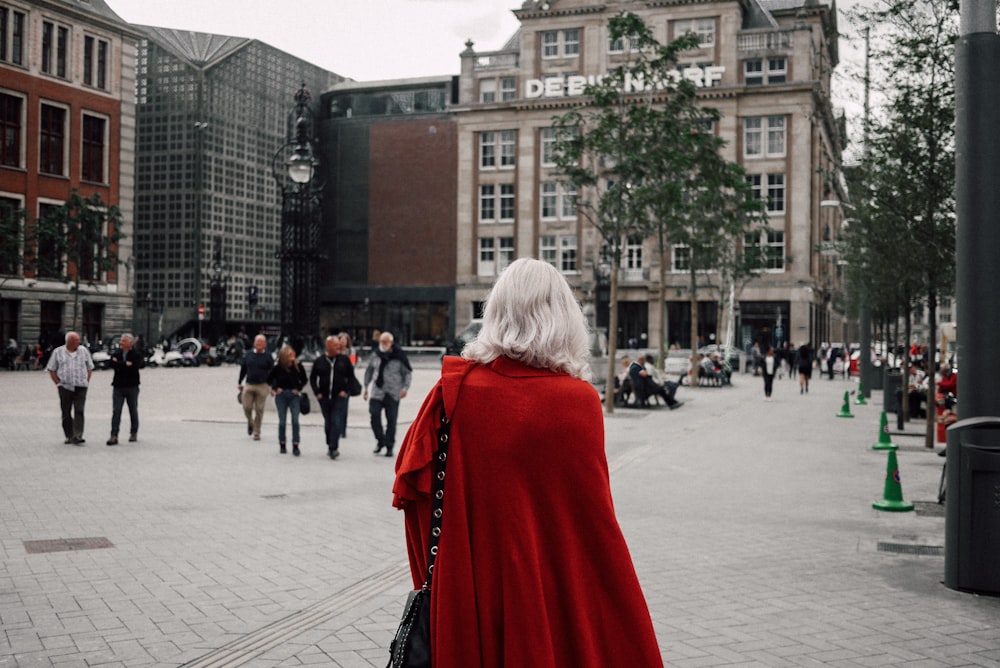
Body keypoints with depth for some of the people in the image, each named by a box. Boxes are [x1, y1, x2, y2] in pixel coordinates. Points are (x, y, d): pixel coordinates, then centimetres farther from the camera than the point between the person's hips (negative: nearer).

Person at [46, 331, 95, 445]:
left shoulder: (84, 351, 8)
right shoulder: (58, 352, 4)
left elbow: (90, 368, 15)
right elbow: (51, 369, 8)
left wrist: (87, 382, 5)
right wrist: (58, 383, 0)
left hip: (81, 387, 0)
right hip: (65, 387, 0)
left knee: (79, 411, -11)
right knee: (66, 413, 5)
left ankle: (77, 436, -16)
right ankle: (69, 436, 16)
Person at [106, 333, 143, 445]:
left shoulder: (136, 354, 0)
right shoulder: (116, 354, 8)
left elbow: (141, 364, -20)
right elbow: (112, 363, -11)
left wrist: (119, 364, -14)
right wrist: (126, 364, -16)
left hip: (132, 387, -1)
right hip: (118, 386, 1)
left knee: (133, 411, 10)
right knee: (116, 411, -6)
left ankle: (134, 433, 23)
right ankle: (114, 436, -8)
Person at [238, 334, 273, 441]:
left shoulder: (267, 357, 2)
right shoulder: (248, 354, 8)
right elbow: (243, 369, 16)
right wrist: (240, 383, 16)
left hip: (262, 386, -2)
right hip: (249, 385, 2)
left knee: (259, 410, 0)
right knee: (247, 407, -2)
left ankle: (256, 433, 10)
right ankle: (250, 423, 29)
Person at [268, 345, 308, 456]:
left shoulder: (298, 366, -6)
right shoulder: (277, 368, -8)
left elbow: (304, 380, 8)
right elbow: (269, 379, 7)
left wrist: (298, 389, -4)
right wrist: (275, 388, -4)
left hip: (294, 395, 0)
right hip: (281, 395, 0)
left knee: (295, 421, -7)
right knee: (282, 421, 6)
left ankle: (295, 446, -5)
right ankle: (282, 445, 19)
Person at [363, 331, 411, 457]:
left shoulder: (399, 355, -4)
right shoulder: (375, 354, 6)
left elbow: (408, 372, 1)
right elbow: (369, 371, 18)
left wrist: (405, 387, -11)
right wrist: (366, 387, 16)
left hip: (393, 394, -3)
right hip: (377, 392, 3)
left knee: (391, 420, 3)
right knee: (374, 415, -8)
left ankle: (389, 446, 13)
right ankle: (380, 441, 13)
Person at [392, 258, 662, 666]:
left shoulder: (456, 390, -6)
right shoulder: (578, 403, -14)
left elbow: (410, 478, 1)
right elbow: (595, 523, -13)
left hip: (466, 594, 3)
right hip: (555, 592, -2)